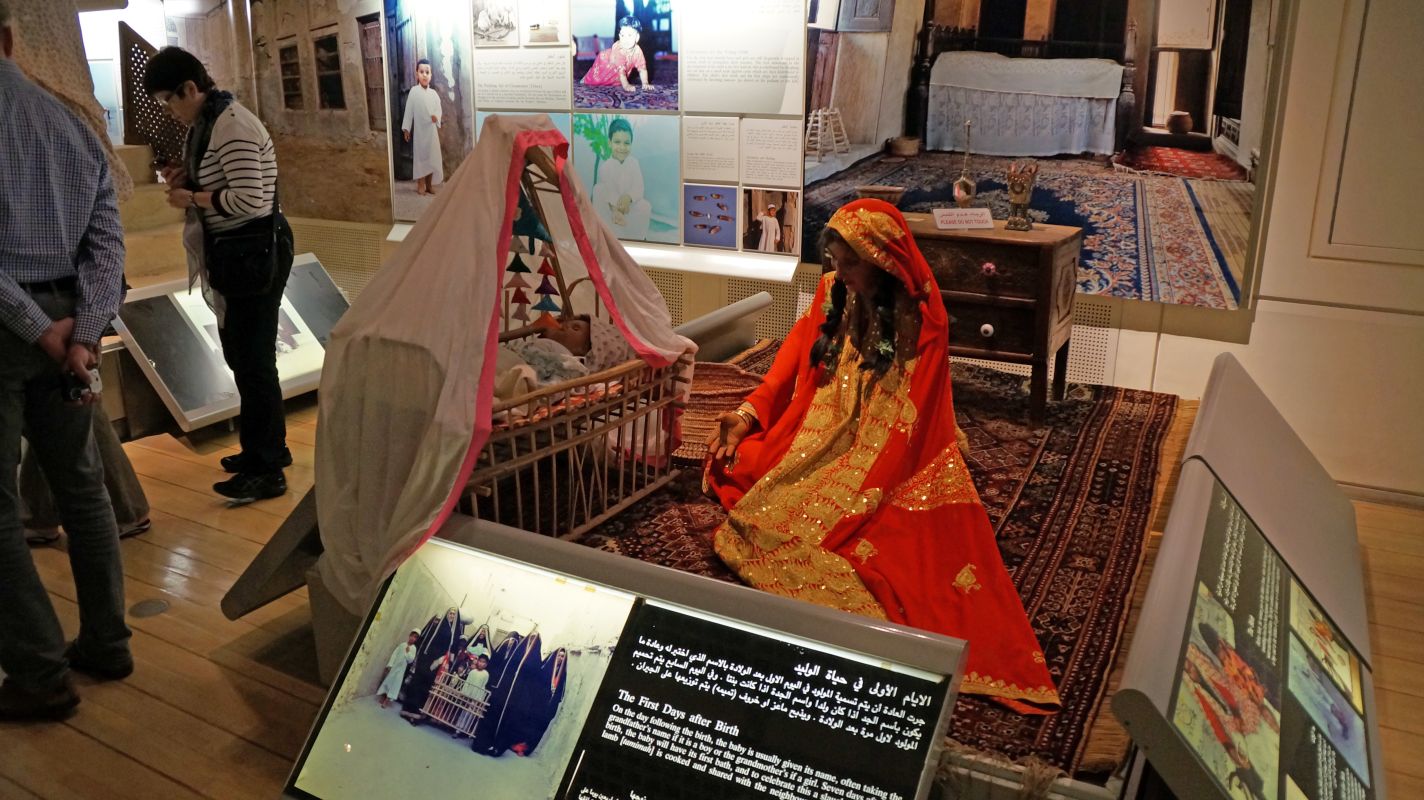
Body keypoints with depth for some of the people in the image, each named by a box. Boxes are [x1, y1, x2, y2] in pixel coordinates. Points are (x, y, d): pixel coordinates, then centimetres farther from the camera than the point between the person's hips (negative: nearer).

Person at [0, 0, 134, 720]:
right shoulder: (71, 125, 10)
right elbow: (105, 240, 3)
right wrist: (83, 333, -5)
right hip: (68, 323, 6)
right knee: (81, 487, 15)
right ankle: (105, 643, 24)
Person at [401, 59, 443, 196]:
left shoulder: (434, 93, 3)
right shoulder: (414, 91, -5)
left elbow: (439, 109, 5)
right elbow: (408, 110, -4)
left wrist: (436, 116, -19)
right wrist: (406, 128, -5)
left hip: (432, 130, 3)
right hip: (419, 129, -3)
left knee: (432, 155, 6)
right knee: (420, 155, -1)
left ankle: (429, 184, 16)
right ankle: (421, 184, 4)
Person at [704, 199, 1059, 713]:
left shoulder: (921, 320, -16)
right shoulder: (832, 297, 0)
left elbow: (904, 422, -18)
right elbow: (793, 363, 2)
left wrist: (858, 493, -24)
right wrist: (747, 415, -12)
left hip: (892, 459, -5)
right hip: (825, 441, 5)